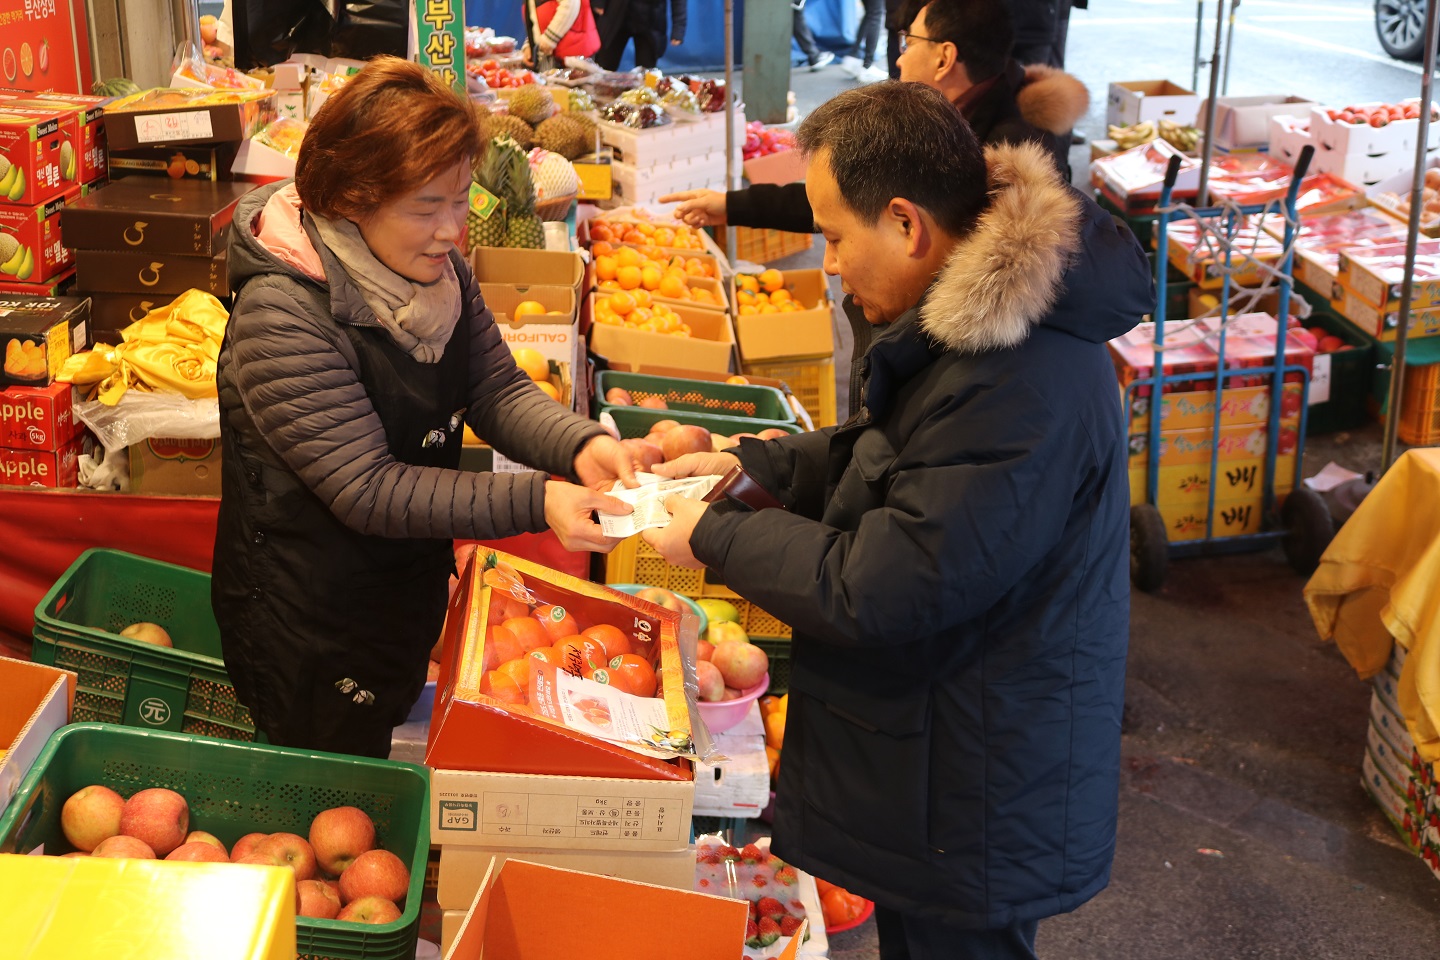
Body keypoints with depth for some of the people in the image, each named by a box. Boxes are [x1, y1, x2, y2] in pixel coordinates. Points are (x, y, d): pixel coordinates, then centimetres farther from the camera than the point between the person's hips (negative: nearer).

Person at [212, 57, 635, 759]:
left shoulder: (439, 271, -5)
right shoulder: (281, 318, -29)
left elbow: (498, 389, -2)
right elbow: (369, 491, -29)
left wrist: (580, 445, -24)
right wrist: (537, 503, -37)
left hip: (410, 591, 7)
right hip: (308, 629, -7)